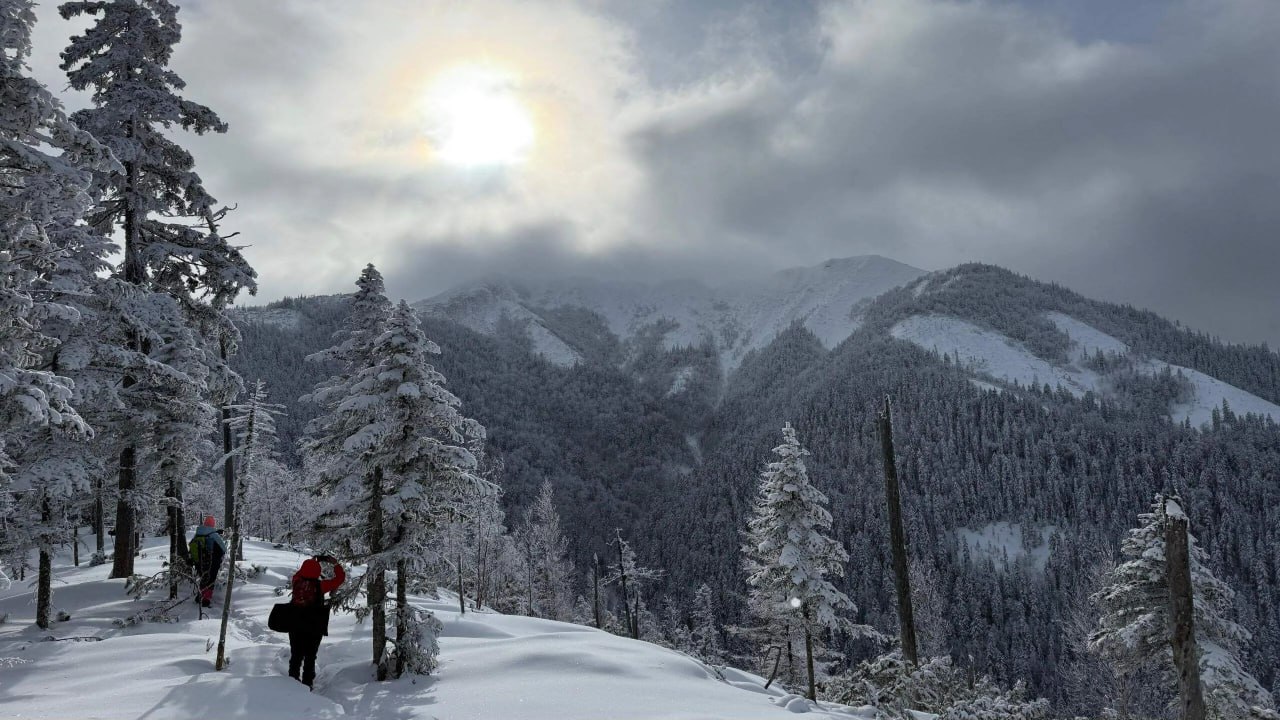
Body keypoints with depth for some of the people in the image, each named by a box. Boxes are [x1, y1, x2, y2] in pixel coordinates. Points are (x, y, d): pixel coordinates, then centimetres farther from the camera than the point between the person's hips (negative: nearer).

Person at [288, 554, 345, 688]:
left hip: (295, 626, 4)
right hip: (314, 628, -3)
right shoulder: (320, 585, -16)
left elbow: (300, 573, 19)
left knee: (296, 655, 17)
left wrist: (312, 561, 23)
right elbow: (340, 578, -8)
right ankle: (307, 683, 12)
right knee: (310, 657, 9)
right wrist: (335, 563, 5)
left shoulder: (297, 581, -6)